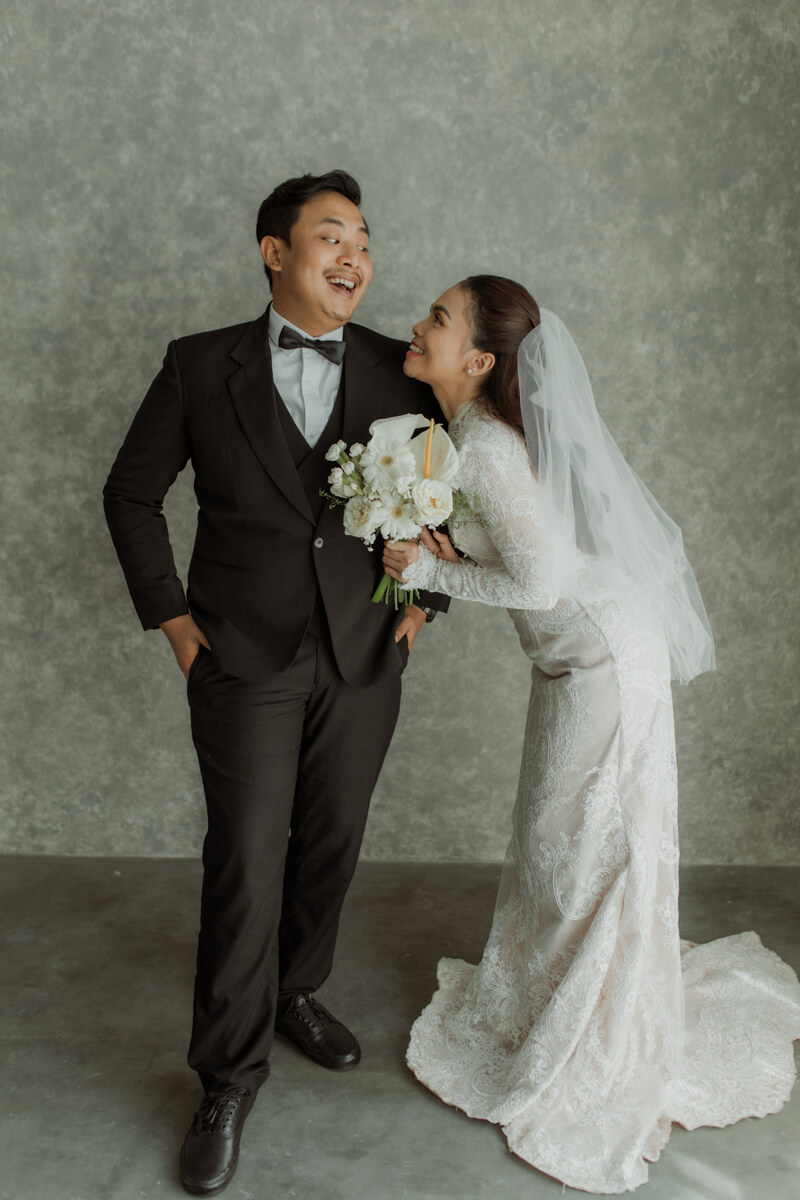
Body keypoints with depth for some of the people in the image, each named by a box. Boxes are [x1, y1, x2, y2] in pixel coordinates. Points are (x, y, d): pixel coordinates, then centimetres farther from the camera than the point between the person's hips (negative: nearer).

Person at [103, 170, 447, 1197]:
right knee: (245, 865, -1)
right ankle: (229, 1076, 17)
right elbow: (132, 493, 6)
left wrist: (424, 599, 6)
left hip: (363, 659, 3)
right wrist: (169, 615, 0)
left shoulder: (401, 372, 3)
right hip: (244, 657, -2)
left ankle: (295, 992, 40)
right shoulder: (200, 366, -1)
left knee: (330, 847, 14)